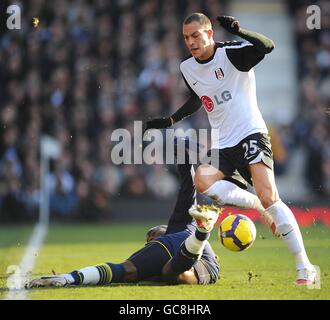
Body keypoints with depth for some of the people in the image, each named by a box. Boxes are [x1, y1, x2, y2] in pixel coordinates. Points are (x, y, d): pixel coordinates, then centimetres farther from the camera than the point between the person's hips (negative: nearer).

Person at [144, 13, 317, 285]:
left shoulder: (230, 54, -12)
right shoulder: (187, 68, 8)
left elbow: (267, 46, -30)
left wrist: (238, 31, -43)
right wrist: (168, 122, 23)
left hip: (251, 133, -6)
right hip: (222, 144, 6)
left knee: (269, 197, -20)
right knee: (202, 180, -25)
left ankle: (305, 267, -15)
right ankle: (261, 208, -9)